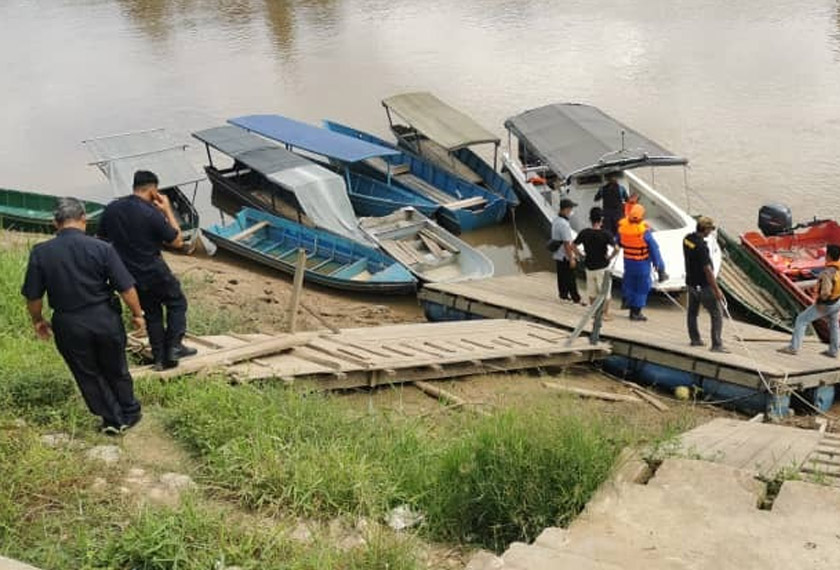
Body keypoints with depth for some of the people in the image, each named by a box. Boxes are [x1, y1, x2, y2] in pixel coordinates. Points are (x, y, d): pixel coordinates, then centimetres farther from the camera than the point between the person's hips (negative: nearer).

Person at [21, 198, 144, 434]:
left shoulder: (40, 253, -9)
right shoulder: (101, 248, -14)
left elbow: (33, 297, -3)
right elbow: (126, 288, -11)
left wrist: (38, 320, 16)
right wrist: (137, 314, 5)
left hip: (69, 325, 0)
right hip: (106, 319, 0)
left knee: (88, 375, 17)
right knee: (116, 370, 20)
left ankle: (113, 419, 25)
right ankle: (130, 414, 34)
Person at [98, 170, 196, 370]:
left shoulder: (111, 209, -3)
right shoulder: (152, 213, -21)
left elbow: (102, 239, 9)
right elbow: (177, 241, -10)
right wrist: (168, 211, -5)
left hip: (129, 275, 6)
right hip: (154, 273, -6)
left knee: (152, 312, 20)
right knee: (177, 303, 17)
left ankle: (159, 357, 21)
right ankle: (174, 347, 10)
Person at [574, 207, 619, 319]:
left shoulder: (584, 233, -8)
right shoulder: (605, 234, -18)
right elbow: (616, 249, -25)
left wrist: (581, 255, 6)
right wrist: (610, 257, -9)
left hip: (589, 266, 3)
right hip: (602, 267, -3)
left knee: (591, 291, 20)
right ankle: (605, 314, 17)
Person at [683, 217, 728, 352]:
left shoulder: (687, 239, -1)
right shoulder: (701, 246, -26)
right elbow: (707, 270, -24)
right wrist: (717, 290, -19)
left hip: (691, 282, 9)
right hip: (703, 285, -9)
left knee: (692, 312, 19)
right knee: (717, 314, -3)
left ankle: (694, 339, 33)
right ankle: (717, 345, -4)